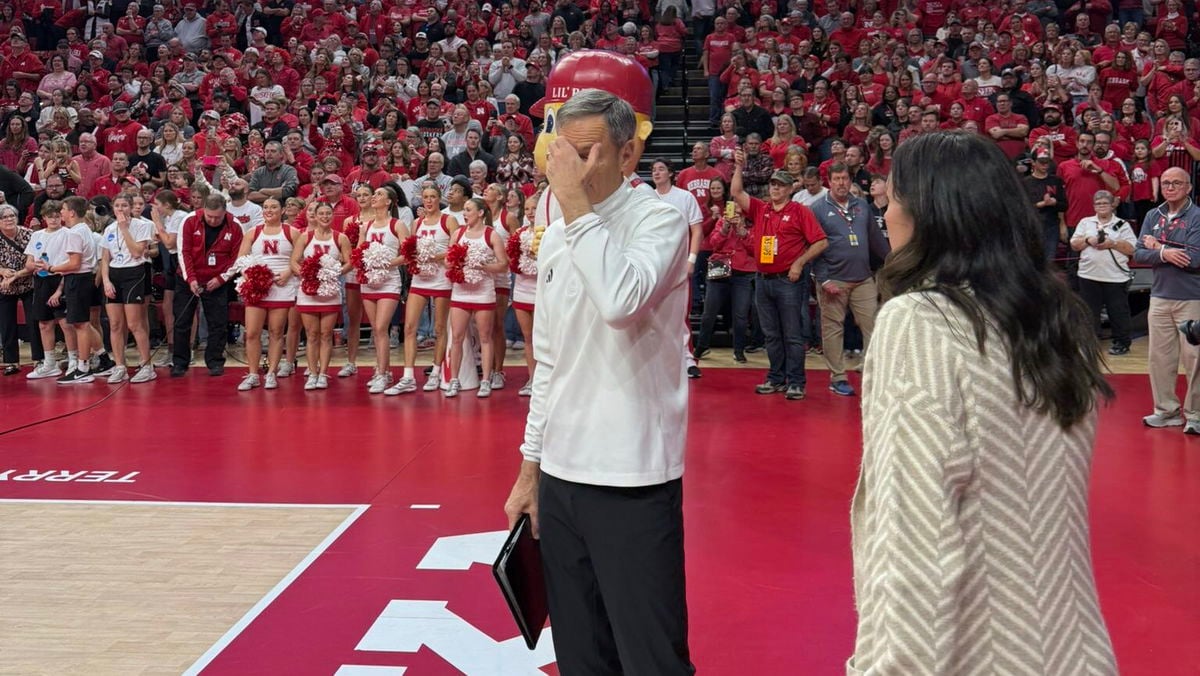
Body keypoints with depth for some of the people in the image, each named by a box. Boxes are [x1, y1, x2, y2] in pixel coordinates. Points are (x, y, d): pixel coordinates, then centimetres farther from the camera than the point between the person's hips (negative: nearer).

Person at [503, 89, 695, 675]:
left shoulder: (659, 220, -8)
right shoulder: (555, 238, 12)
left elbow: (621, 300, -29)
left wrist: (577, 203, -20)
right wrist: (530, 467, 18)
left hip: (634, 479, -6)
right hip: (560, 474, 7)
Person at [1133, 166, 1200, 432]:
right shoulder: (1153, 216, 9)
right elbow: (1138, 255, 2)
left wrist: (1158, 246, -8)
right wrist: (1163, 254, -17)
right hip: (1160, 297, 5)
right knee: (1160, 356, 9)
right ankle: (1167, 410, 20)